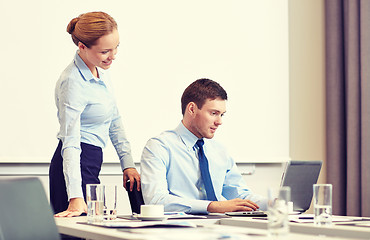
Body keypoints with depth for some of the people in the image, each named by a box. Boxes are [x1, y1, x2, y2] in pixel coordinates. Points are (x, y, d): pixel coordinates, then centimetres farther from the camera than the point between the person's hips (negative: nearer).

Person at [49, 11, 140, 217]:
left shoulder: (101, 70, 5)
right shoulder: (72, 82, -21)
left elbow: (115, 122, 15)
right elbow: (70, 142, -26)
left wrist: (128, 164, 9)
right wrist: (76, 197, -33)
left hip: (92, 164, 9)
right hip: (77, 164, -9)